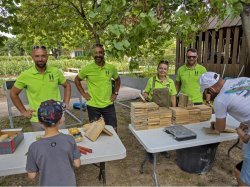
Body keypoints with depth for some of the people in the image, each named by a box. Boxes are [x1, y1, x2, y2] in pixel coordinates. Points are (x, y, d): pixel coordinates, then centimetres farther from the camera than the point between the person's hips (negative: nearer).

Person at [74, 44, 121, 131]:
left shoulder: (111, 68, -2)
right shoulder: (87, 69, -8)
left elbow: (117, 80, 16)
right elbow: (77, 80, 7)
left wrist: (115, 93, 6)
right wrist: (83, 93, 0)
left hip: (108, 105, 2)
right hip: (93, 106, -1)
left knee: (113, 129, 9)